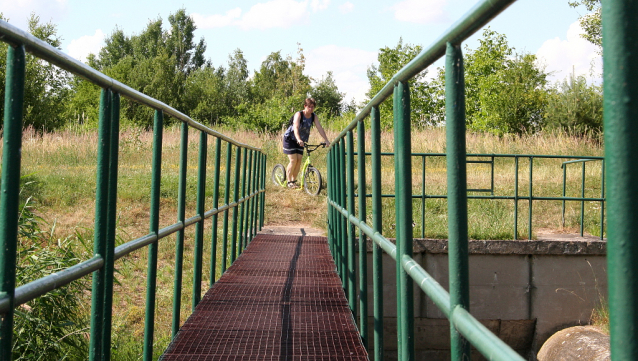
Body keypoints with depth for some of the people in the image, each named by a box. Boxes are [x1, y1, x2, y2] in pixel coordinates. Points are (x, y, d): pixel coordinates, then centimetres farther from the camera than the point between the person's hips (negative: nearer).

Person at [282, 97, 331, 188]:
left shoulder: (314, 116, -8)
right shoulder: (298, 114, -23)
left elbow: (320, 128, -13)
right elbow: (296, 127, -37)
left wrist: (327, 141, -25)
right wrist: (299, 140, -53)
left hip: (301, 141, 5)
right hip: (290, 139, -5)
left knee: (299, 160, -4)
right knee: (293, 160, -12)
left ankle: (294, 180, 10)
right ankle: (289, 181, -1)